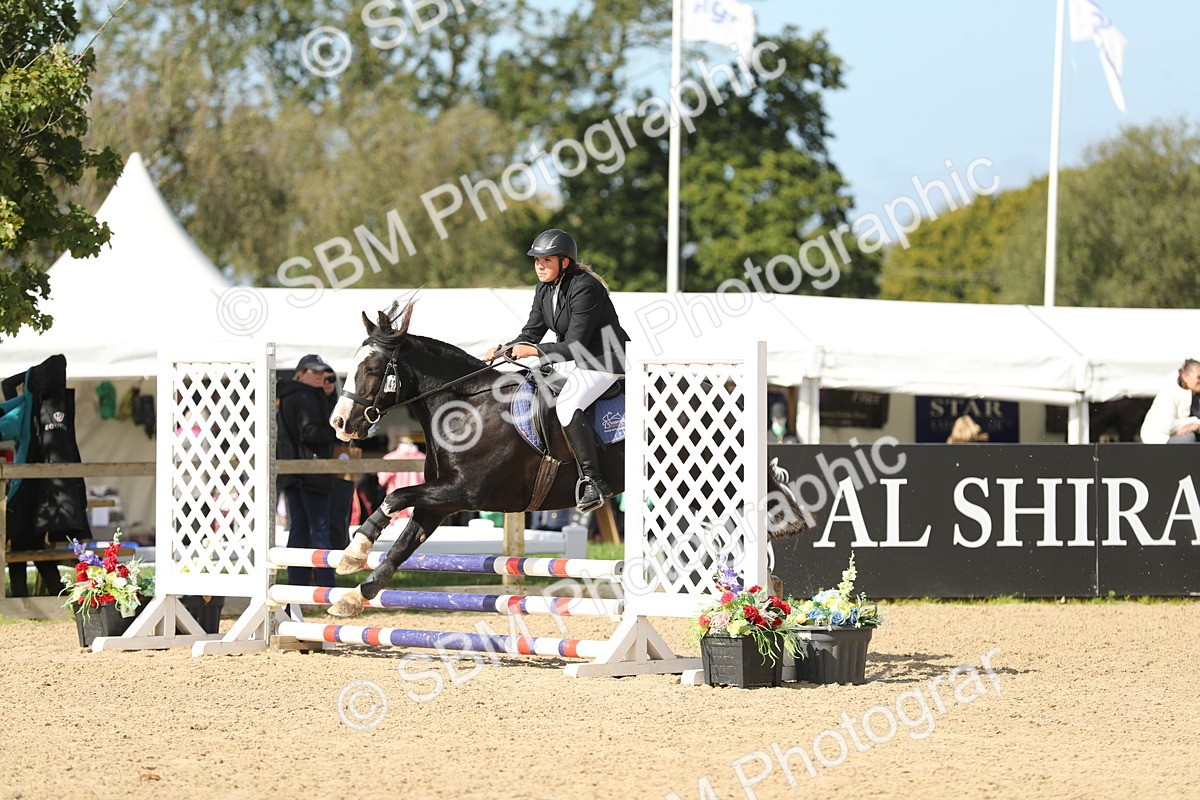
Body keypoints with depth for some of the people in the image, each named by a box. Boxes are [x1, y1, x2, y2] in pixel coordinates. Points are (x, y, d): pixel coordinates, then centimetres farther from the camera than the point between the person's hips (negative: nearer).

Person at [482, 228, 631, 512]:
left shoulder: (584, 289, -23)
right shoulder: (545, 290, 4)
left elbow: (575, 346, -26)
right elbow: (531, 334, 7)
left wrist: (535, 350, -32)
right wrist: (504, 349, -10)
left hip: (606, 359, -10)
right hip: (574, 358, 10)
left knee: (567, 405, -31)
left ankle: (593, 481, -30)